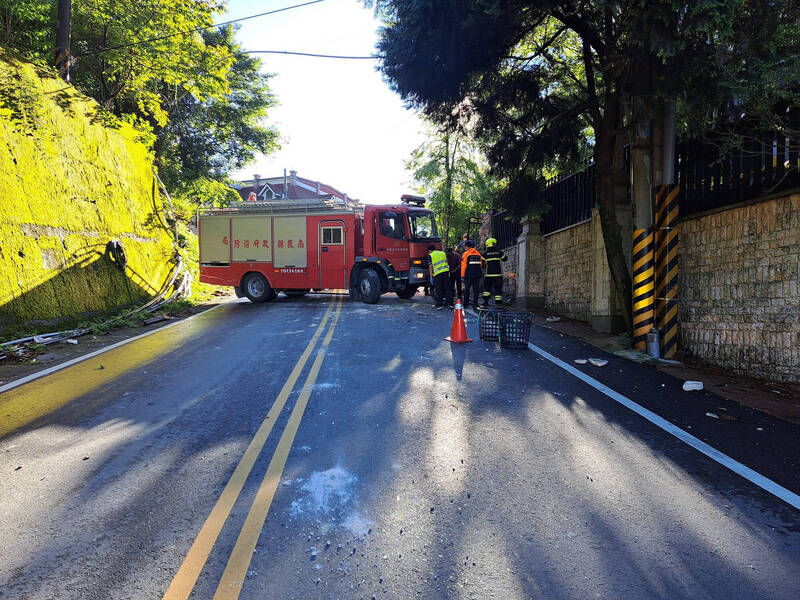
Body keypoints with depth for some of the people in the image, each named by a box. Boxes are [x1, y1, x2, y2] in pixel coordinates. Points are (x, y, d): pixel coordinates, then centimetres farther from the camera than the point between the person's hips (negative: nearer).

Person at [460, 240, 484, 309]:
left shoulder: (466, 254, -4)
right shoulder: (478, 253, 12)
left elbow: (463, 265, -8)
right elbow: (481, 265, 16)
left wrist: (462, 275, -6)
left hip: (468, 275, -4)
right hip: (477, 274, 4)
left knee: (467, 289, 3)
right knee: (476, 289, 7)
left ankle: (466, 304, 3)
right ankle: (475, 304, 5)